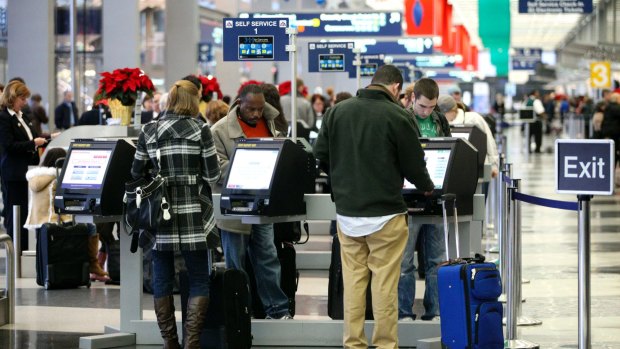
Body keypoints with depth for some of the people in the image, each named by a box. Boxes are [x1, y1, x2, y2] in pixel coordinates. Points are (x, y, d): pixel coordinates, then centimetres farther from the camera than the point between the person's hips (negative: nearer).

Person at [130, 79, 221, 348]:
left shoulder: (148, 131, 2)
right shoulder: (200, 130, -4)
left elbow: (137, 174, 7)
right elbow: (212, 176, -5)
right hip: (193, 215, -2)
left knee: (162, 280, 9)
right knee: (199, 280, 5)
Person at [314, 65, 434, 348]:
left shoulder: (337, 111, 2)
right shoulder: (397, 116, -11)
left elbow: (321, 155, 7)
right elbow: (413, 165, -5)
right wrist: (427, 187, 17)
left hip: (347, 212, 4)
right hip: (385, 213, -4)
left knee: (353, 282, 9)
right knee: (384, 285, 1)